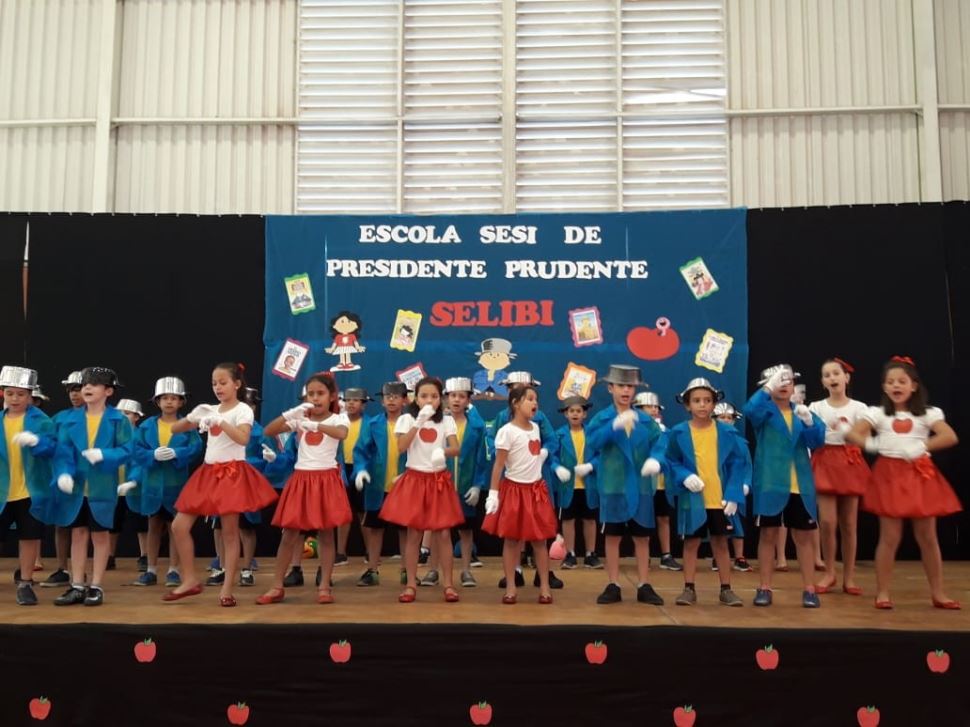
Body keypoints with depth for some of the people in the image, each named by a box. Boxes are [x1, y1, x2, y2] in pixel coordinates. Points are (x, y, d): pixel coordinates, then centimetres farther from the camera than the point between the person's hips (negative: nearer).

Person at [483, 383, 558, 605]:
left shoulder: (535, 427, 7)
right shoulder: (507, 431, -13)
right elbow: (498, 465, -14)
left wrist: (544, 454, 6)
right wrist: (493, 493, -18)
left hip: (536, 489, 5)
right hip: (514, 489, -5)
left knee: (539, 541, 7)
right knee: (511, 541, 4)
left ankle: (544, 587, 14)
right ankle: (511, 587, 13)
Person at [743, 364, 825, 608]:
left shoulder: (803, 412, 10)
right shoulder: (764, 411, 1)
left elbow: (817, 441, -4)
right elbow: (750, 410, -23)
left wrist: (809, 421, -23)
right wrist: (769, 387, -32)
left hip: (800, 486, 3)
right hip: (770, 483, -2)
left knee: (803, 536, 7)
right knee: (768, 534, 4)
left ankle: (809, 589, 14)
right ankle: (764, 588, 11)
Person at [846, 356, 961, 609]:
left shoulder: (928, 413, 3)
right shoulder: (878, 413, 2)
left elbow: (950, 437, -11)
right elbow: (851, 434, -6)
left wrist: (922, 446, -18)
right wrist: (871, 444, -18)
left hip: (921, 475, 1)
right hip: (890, 475, -1)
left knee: (927, 536, 7)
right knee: (890, 537, -1)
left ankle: (938, 593, 19)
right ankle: (882, 593, 7)